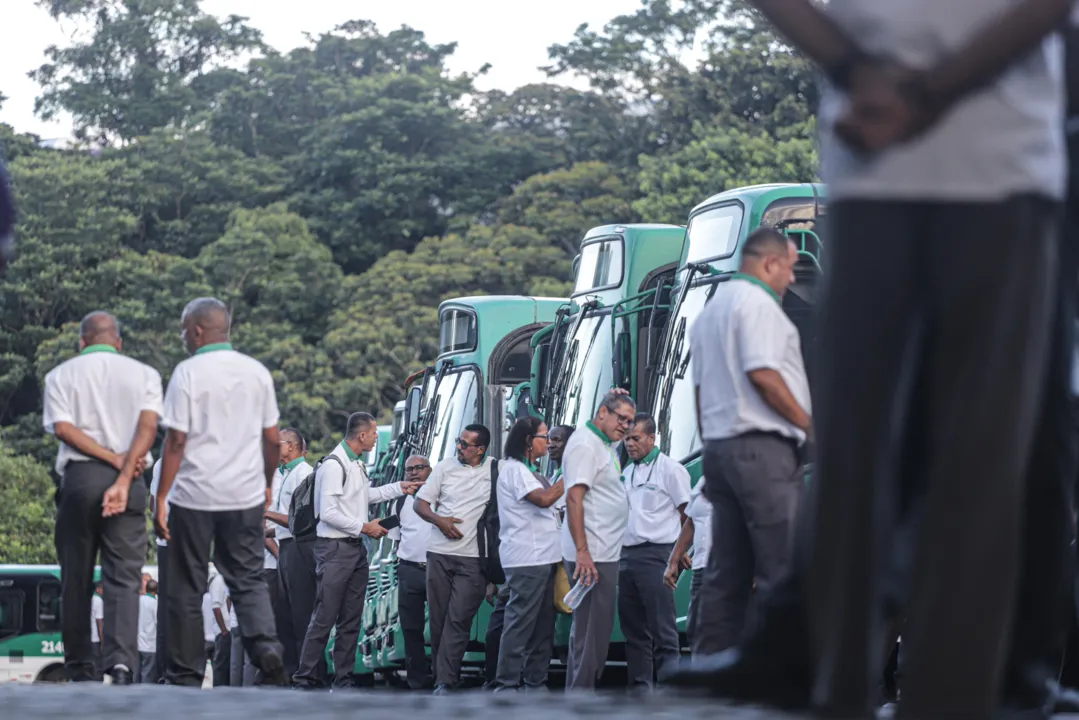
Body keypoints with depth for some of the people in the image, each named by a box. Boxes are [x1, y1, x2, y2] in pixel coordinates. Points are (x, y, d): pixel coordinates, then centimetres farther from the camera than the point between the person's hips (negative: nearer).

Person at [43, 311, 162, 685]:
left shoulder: (61, 375, 9)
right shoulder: (144, 374, 9)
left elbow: (63, 428, -5)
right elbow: (148, 426, -5)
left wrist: (114, 459, -7)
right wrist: (124, 477, -12)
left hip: (78, 476, 0)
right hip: (129, 484, 0)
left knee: (76, 579, 8)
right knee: (124, 577, -5)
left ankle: (80, 670, 10)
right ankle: (121, 662, -24)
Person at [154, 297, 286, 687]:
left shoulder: (188, 373, -7)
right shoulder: (257, 372, 6)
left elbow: (176, 441, -10)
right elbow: (272, 438, 10)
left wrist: (161, 498, -7)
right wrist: (267, 483, 24)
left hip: (194, 496, -3)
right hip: (246, 495, 3)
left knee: (186, 589, 6)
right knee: (248, 580, 10)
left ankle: (185, 676, 10)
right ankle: (266, 644, -14)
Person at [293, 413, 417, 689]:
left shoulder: (358, 464, 13)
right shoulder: (333, 465, -16)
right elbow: (328, 513, -19)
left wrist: (399, 488, 35)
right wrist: (364, 527, -13)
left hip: (356, 548, 9)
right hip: (335, 549, -9)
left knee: (351, 620, 10)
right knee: (324, 618, -10)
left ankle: (344, 679, 15)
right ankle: (305, 679, -6)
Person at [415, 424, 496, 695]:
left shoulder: (497, 469, 1)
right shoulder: (445, 467, 6)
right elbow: (420, 503, 9)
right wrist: (439, 520, -10)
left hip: (473, 558, -3)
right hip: (439, 553, 3)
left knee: (458, 619, -9)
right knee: (438, 617, 5)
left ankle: (445, 682, -11)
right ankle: (443, 674, 15)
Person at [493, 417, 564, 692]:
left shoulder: (530, 471, 20)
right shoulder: (514, 469, -9)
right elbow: (543, 499, -20)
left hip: (544, 557, 10)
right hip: (526, 559, -10)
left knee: (543, 625, 10)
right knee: (520, 623, -11)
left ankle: (535, 682, 14)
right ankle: (507, 685, -11)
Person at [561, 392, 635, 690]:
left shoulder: (604, 445, 18)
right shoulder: (585, 444, -13)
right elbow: (574, 497, -21)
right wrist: (583, 552, -25)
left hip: (604, 553, 10)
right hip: (591, 555, -10)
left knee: (594, 629, 13)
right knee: (591, 631, -9)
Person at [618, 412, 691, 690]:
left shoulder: (670, 469, -3)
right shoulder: (627, 473, 19)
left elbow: (687, 514, -5)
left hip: (656, 555, -8)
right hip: (627, 556, 8)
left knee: (663, 629, -10)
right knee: (633, 627, 9)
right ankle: (640, 686, 14)